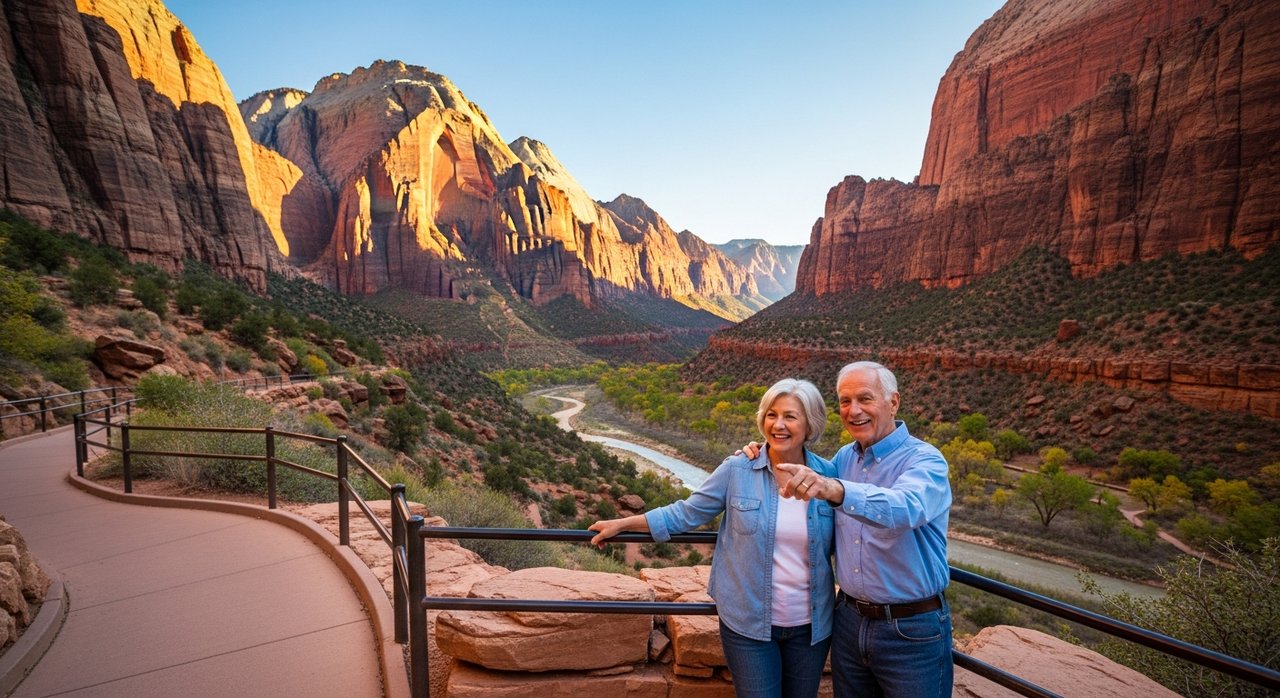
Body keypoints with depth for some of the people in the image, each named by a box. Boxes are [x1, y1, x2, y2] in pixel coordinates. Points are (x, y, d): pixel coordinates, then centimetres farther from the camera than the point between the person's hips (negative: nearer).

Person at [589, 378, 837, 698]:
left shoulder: (829, 475, -4)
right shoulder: (737, 470, -10)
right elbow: (687, 513, -2)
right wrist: (622, 524, -1)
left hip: (811, 625, 3)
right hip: (748, 624, -2)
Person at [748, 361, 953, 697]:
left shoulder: (924, 460, -16)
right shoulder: (844, 458, 2)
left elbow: (905, 508, -38)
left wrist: (834, 489, -56)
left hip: (912, 630, -5)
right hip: (850, 619, 5)